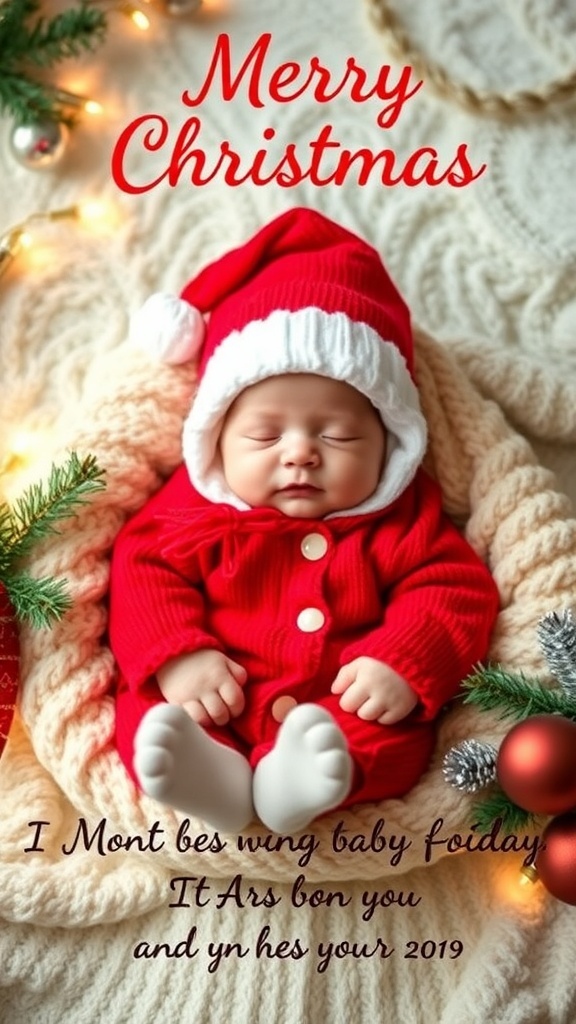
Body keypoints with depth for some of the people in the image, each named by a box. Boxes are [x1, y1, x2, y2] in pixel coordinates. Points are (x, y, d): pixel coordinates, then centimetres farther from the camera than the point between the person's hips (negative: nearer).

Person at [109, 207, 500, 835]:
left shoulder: (404, 514, 3)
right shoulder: (196, 506, 4)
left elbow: (457, 589, 0)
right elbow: (144, 569, 1)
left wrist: (405, 665, -20)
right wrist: (176, 657, -19)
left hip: (348, 711, 0)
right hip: (211, 705, 1)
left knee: (399, 730, -27)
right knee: (148, 706, -23)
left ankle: (296, 777, -50)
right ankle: (208, 774, -48)